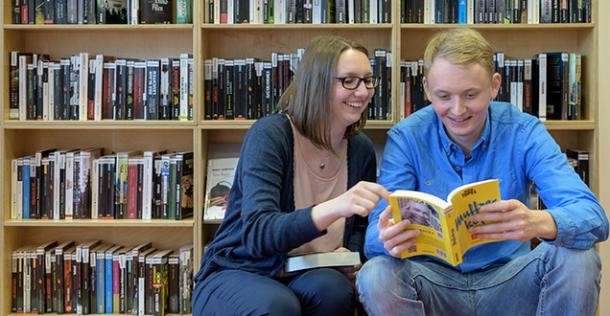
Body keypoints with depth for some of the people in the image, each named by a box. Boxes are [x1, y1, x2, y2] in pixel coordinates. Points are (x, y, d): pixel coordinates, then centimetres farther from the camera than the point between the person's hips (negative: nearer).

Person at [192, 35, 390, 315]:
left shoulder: (361, 149, -1)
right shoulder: (269, 135, -18)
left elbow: (360, 225, 14)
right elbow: (256, 233, -30)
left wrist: (350, 252, -10)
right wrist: (334, 208, -46)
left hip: (307, 280, 4)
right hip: (236, 276, -4)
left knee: (333, 287, -30)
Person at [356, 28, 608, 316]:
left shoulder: (524, 132, -7)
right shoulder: (406, 138, -6)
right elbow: (377, 234, -13)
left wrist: (538, 222, -43)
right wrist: (387, 238, -39)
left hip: (508, 279, 1)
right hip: (435, 279, 0)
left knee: (578, 259, -25)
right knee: (376, 277, -30)